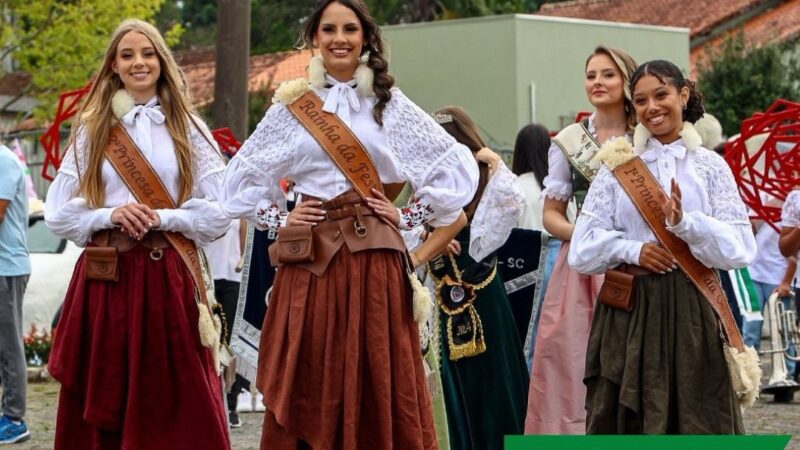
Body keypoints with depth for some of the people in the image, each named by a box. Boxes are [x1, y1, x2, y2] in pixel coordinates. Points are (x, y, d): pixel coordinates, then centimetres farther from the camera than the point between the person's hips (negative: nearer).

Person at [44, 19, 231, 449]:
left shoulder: (187, 129, 7)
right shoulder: (91, 129, 9)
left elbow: (218, 213, 2)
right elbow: (59, 214, 5)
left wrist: (162, 218, -12)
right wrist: (110, 216, -11)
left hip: (167, 278, -1)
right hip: (103, 280, 1)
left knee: (175, 408, -3)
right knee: (103, 408, 2)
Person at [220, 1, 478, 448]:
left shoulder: (389, 104, 7)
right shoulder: (293, 105, 9)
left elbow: (459, 165, 6)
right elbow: (242, 175, 17)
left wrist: (411, 216, 1)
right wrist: (278, 219, 6)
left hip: (374, 259, -1)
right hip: (311, 259, 1)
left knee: (376, 386, -1)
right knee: (308, 388, 1)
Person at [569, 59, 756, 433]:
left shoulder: (710, 167, 6)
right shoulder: (618, 167, 7)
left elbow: (740, 249, -5)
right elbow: (582, 250, 2)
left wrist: (684, 222, -19)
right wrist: (632, 250, -14)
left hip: (691, 309, -1)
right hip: (628, 314, 1)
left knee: (696, 420, 1)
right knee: (627, 422, 2)